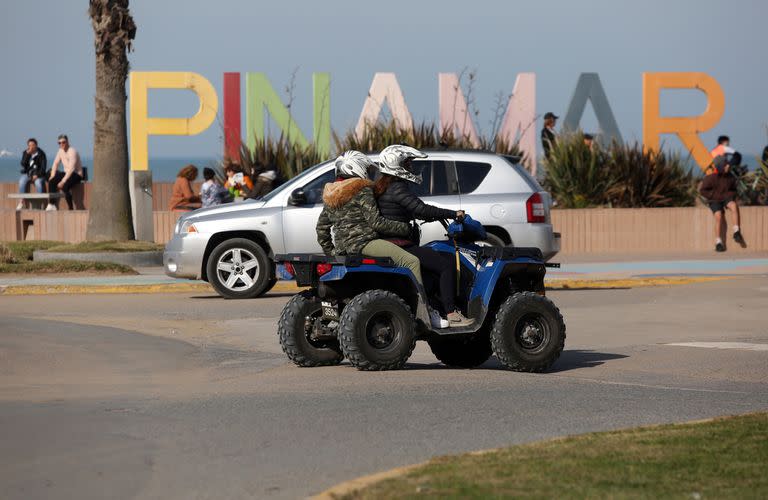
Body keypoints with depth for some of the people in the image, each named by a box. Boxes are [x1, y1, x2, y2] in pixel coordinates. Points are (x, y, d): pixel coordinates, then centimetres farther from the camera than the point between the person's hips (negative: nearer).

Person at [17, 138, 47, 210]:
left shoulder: (41, 154, -2)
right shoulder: (26, 153, 6)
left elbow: (43, 167, -5)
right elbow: (23, 164, -7)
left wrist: (37, 175, -17)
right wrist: (27, 154, -17)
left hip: (38, 174, -2)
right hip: (27, 173, 2)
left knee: (38, 182, -35)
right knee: (22, 181, -30)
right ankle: (21, 202, -25)